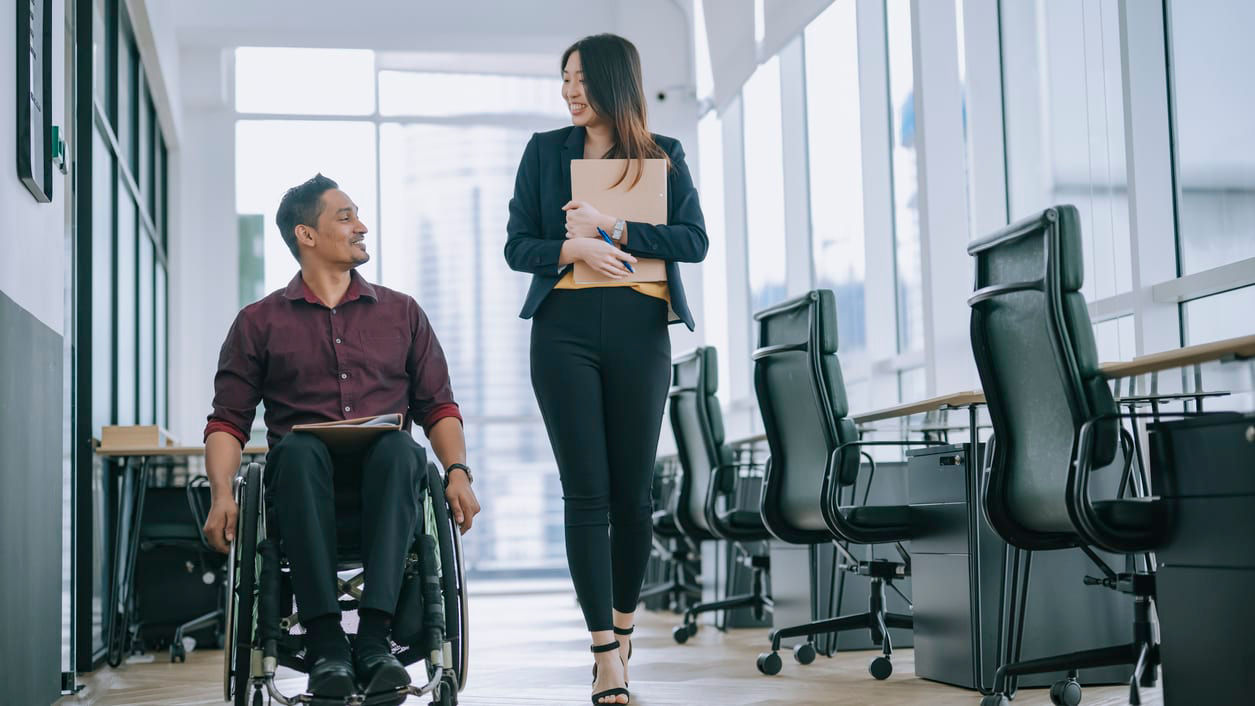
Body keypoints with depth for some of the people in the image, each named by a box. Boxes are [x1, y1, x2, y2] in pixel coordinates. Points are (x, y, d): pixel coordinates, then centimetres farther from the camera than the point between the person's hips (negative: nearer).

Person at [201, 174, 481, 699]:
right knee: (298, 447, -35)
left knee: (398, 446, -34)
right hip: (305, 484, -1)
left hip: (383, 481, 1)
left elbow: (438, 407, 14)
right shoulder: (260, 322, 15)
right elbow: (228, 421, 9)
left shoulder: (402, 313, 20)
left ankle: (373, 637, -40)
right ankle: (325, 642, -39)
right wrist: (222, 494, -10)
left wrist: (457, 472, -5)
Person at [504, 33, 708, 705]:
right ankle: (605, 650, -5)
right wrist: (575, 249, -13)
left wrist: (611, 228, -13)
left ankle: (623, 621, 25)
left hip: (638, 331, 0)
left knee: (633, 491, 5)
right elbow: (518, 246, 6)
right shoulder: (545, 150, 10)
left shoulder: (663, 156, 8)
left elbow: (694, 241, -3)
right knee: (585, 490, -5)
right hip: (564, 329, 0)